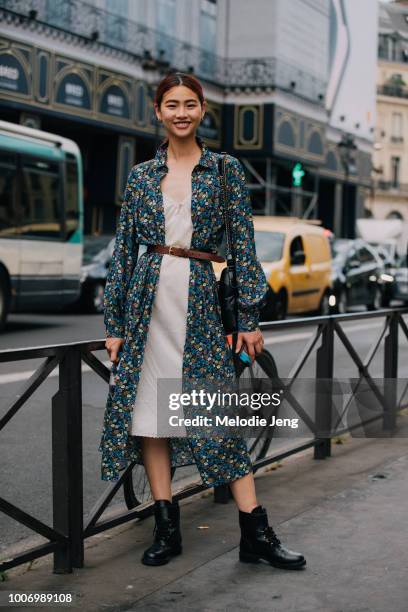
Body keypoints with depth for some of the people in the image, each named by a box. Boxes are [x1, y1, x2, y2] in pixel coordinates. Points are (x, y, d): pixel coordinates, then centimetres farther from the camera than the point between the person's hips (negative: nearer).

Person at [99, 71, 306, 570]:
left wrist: (249, 318, -3)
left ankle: (256, 534, 1)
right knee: (147, 408, 2)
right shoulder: (141, 175, 10)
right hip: (148, 300, 3)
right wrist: (115, 324, 5)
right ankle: (167, 529, 12)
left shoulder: (225, 169, 5)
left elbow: (243, 245, 2)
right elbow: (124, 249, 9)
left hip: (200, 299, -2)